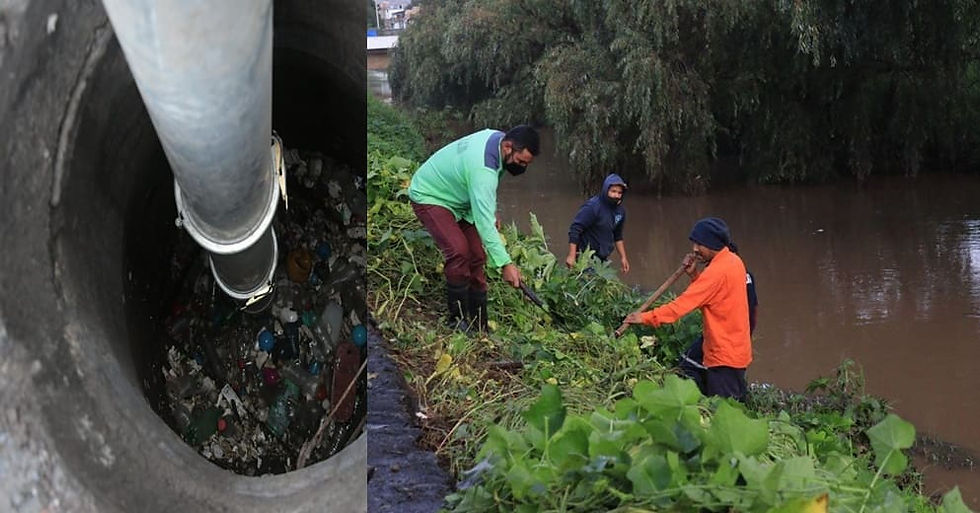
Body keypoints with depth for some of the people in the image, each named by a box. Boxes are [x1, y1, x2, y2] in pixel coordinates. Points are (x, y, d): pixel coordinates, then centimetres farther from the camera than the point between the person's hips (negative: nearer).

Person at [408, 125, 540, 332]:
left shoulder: (496, 137, -10)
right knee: (459, 251, -28)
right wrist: (505, 264, -45)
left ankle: (479, 324, 5)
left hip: (457, 197, 10)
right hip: (429, 197, -9)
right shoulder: (482, 168, -38)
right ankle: (458, 319, -17)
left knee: (477, 256, 1)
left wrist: (492, 211, 12)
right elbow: (484, 222, -42)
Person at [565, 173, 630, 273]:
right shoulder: (592, 207, -18)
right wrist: (571, 256, -24)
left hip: (602, 259, 7)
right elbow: (575, 229, -20)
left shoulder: (620, 210, 6)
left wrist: (623, 257, 17)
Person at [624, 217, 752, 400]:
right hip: (737, 350, 10)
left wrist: (645, 317, -23)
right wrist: (694, 274, -1)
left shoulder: (718, 271, -21)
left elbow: (682, 304, -24)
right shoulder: (733, 261, 8)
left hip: (724, 356, -10)